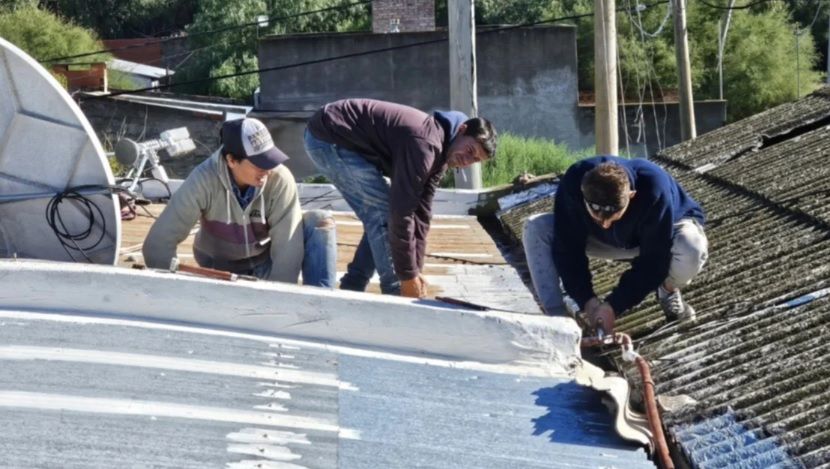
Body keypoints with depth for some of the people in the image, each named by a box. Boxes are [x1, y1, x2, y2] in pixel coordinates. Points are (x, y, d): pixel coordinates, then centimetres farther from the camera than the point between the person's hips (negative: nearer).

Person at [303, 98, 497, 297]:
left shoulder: (438, 154, 5)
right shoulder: (425, 144, -27)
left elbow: (421, 211, 8)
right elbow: (401, 210, -27)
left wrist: (416, 269, 3)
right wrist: (408, 274, -20)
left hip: (346, 140, 10)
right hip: (327, 137, -10)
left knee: (379, 214, 11)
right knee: (384, 213, -12)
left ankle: (351, 289, 16)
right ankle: (396, 294, -4)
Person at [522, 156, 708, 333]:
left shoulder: (654, 189, -41)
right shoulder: (573, 183, -34)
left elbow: (654, 261, -33)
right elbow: (568, 248, -23)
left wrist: (614, 305, -35)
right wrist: (586, 299, -31)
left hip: (661, 234, -3)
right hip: (607, 239, 3)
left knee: (692, 249, -40)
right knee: (536, 228, -22)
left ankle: (668, 290, -5)